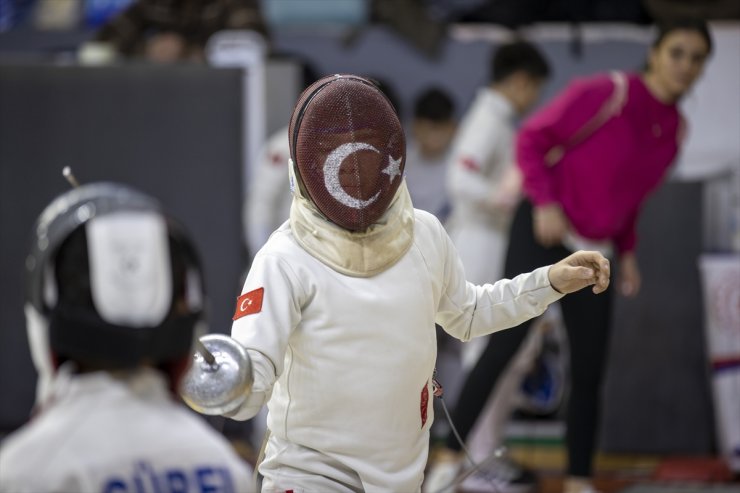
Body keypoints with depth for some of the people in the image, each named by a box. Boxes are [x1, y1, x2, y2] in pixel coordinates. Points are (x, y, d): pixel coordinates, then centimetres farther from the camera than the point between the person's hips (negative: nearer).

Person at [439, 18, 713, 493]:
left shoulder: (673, 129, 5)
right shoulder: (605, 93, -17)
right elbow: (533, 138, -11)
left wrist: (627, 253, 10)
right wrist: (545, 203, -21)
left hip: (591, 251, 7)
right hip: (543, 234, -7)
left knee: (589, 373, 3)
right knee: (508, 341, -20)